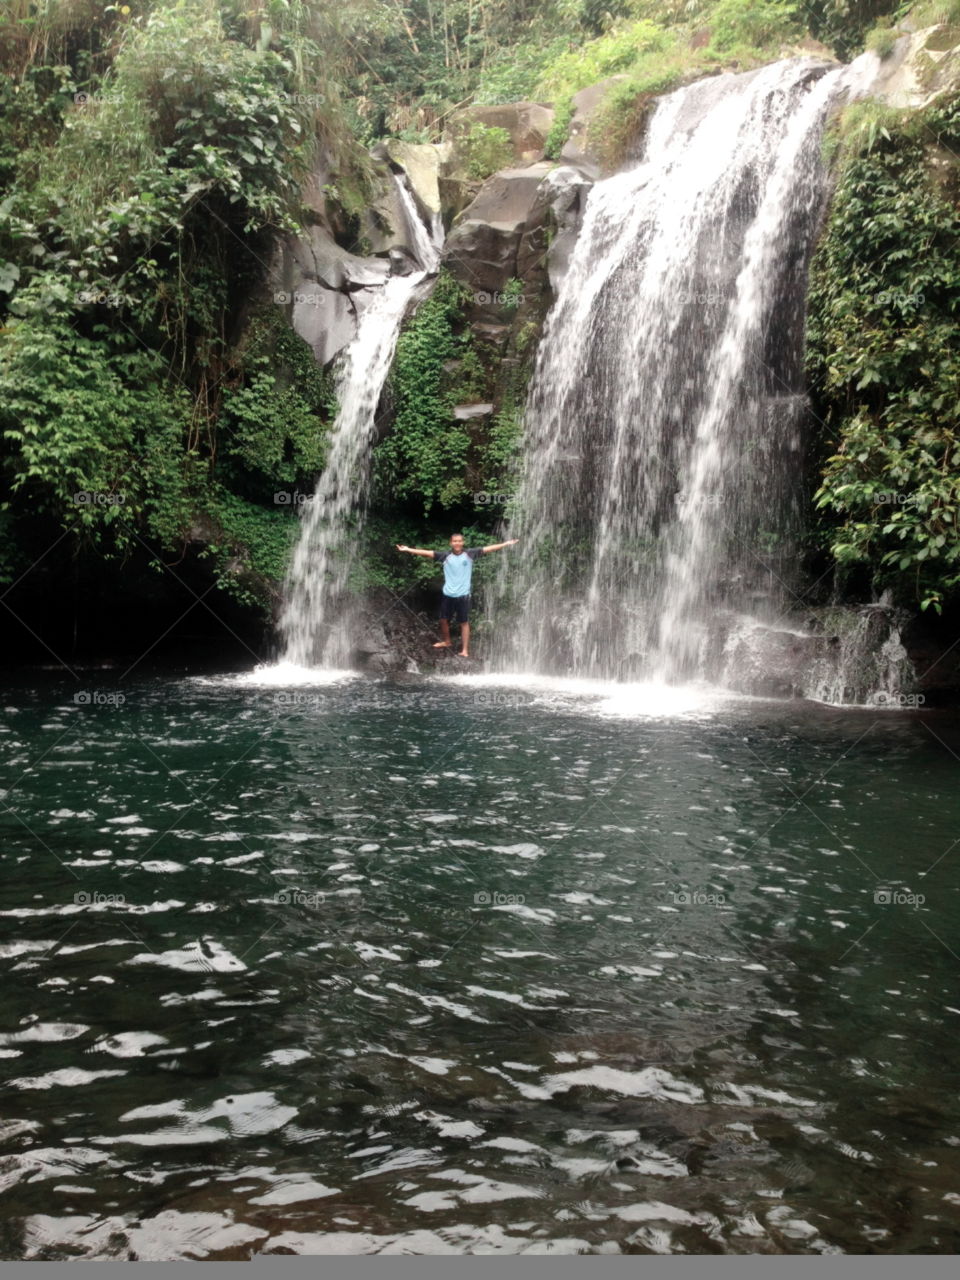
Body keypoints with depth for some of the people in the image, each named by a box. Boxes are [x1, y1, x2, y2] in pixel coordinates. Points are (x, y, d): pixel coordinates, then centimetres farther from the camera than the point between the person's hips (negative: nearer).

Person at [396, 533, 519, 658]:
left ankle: (465, 650, 11)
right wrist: (407, 549, -11)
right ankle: (446, 641, 41)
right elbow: (427, 552, -7)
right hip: (448, 594, 2)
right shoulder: (445, 556, -4)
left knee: (464, 622, 5)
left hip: (463, 595, -2)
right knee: (443, 620, 16)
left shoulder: (469, 554, -6)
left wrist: (507, 543, -8)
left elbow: (488, 548, -6)